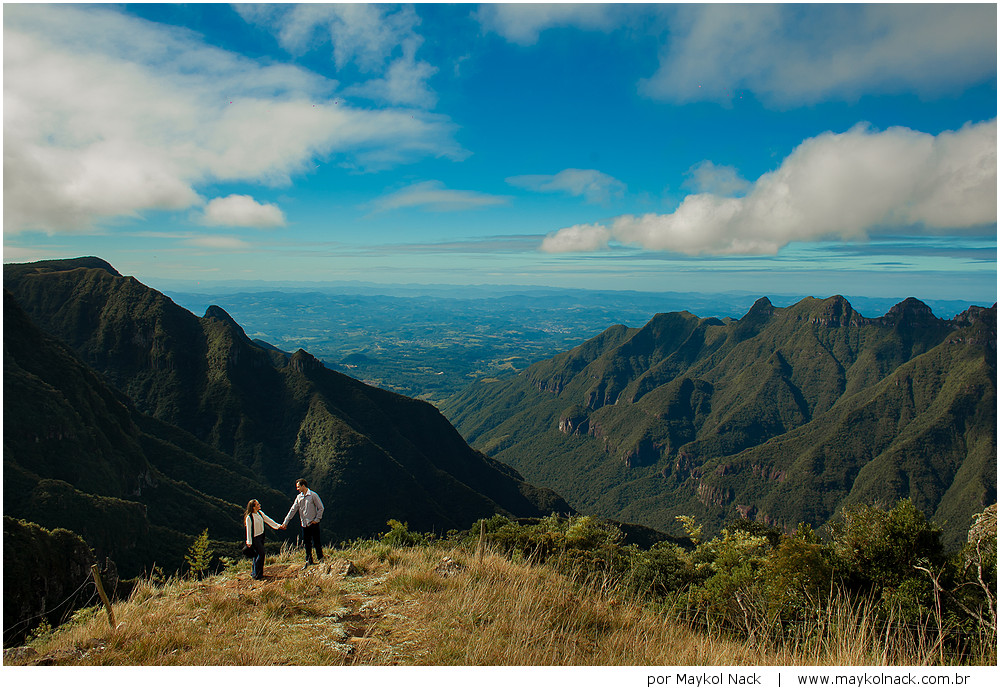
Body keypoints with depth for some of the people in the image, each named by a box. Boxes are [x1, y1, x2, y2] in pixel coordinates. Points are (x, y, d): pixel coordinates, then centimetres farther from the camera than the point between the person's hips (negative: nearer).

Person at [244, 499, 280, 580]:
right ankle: (256, 575, 2)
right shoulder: (249, 517, -18)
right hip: (255, 538, -7)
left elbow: (268, 520, 11)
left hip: (261, 537, 7)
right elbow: (248, 530, -15)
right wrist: (249, 542, -13)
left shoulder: (260, 513, 2)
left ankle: (254, 572, 24)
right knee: (261, 554, -8)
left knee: (257, 555, 12)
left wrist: (278, 526, 10)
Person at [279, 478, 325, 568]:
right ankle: (309, 561, 17)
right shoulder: (299, 497, 9)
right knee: (307, 543, 8)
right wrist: (285, 522, 7)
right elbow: (292, 510, 10)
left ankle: (320, 558, 13)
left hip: (313, 523, -5)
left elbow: (320, 508, -6)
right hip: (304, 524, 5)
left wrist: (317, 519, -12)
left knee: (316, 542, -2)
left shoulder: (313, 495, -8)